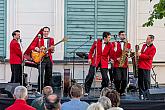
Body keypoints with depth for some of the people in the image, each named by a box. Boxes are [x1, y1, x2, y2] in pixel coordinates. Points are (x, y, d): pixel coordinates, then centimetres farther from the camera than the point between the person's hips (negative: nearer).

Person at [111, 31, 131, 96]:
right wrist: (116, 59, -12)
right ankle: (117, 91, 7)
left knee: (124, 80, -2)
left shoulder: (128, 44, 17)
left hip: (125, 64, 2)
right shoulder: (114, 44, 9)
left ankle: (122, 91, 14)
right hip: (117, 64, -2)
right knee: (118, 79, -11)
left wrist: (128, 51, -15)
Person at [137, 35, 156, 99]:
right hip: (140, 65, 7)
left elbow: (149, 57, -16)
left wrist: (140, 55, -16)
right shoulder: (144, 45, 16)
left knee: (146, 81, -5)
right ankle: (141, 94, 13)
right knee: (140, 80, 8)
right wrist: (138, 54, 9)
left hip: (146, 67, -7)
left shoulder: (153, 48, -6)